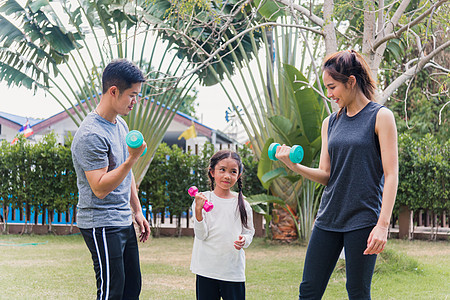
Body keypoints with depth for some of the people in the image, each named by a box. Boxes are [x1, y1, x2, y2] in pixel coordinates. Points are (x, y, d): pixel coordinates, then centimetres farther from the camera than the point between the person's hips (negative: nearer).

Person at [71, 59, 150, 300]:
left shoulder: (121, 124, 11)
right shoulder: (91, 135, -20)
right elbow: (100, 188, -23)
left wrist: (137, 211, 22)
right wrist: (132, 158, -29)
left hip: (124, 222, 9)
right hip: (101, 224, -9)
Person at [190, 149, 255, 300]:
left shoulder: (242, 204, 4)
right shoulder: (202, 199, -1)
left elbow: (249, 231, 12)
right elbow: (201, 235, -7)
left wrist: (244, 240, -10)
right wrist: (198, 211, -21)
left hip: (234, 269, 1)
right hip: (207, 269, -1)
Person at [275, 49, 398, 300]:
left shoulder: (380, 117, -4)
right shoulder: (330, 123, 13)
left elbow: (391, 175, -8)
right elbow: (325, 175, 12)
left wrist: (382, 225, -17)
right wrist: (295, 166, -7)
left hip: (363, 220, -6)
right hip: (328, 217, 6)